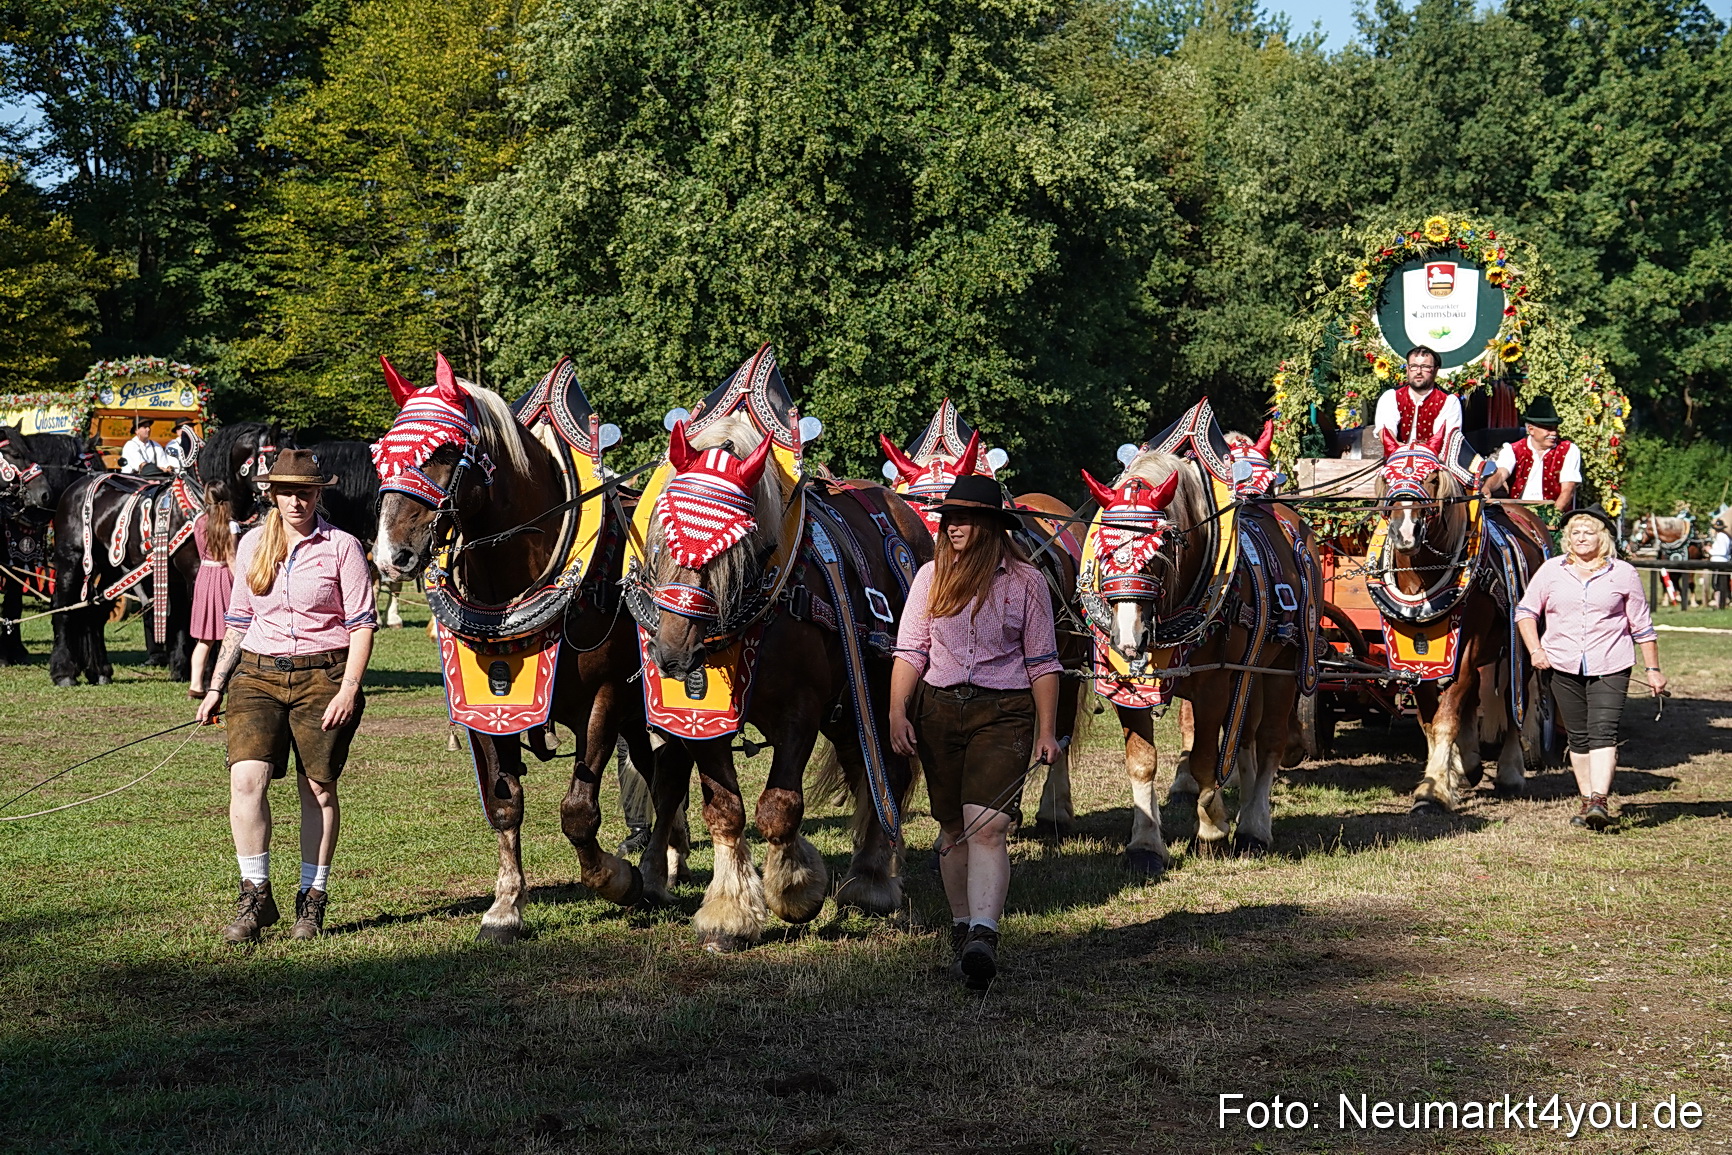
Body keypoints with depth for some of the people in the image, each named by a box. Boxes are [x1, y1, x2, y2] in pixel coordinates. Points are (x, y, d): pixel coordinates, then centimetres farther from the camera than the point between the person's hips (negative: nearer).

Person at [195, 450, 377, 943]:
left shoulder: (342, 547, -2)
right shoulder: (252, 545, 10)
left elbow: (362, 623, -4)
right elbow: (238, 621, 18)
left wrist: (349, 688, -13)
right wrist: (216, 686, 15)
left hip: (322, 676, -3)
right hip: (257, 675, 3)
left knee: (319, 788, 4)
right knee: (246, 777, -14)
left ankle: (312, 901, 17)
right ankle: (255, 896, -5)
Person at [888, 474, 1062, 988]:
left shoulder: (1025, 581, 0)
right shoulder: (932, 576, 6)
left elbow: (1042, 663, 3)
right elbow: (910, 651, 5)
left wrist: (1046, 732, -1)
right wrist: (897, 713, -8)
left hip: (1004, 713, -3)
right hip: (938, 709, 3)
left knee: (987, 827, -16)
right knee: (953, 828, 10)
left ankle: (983, 939, -26)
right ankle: (961, 928, 24)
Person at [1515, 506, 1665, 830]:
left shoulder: (1623, 573, 3)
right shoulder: (1551, 570, 6)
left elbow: (1642, 626, 6)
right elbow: (1526, 610, 11)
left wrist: (1652, 669, 5)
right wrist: (1535, 650, -2)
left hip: (1610, 666, -3)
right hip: (1563, 666, 3)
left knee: (1603, 731, -16)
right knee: (1578, 737, 8)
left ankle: (1600, 800, -24)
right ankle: (1587, 802, 16)